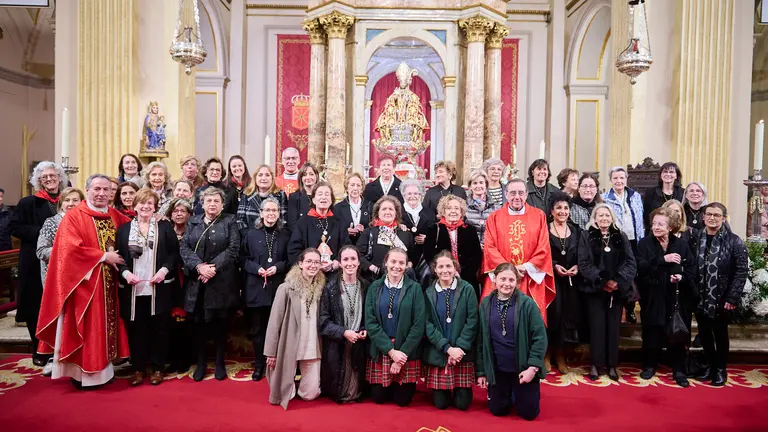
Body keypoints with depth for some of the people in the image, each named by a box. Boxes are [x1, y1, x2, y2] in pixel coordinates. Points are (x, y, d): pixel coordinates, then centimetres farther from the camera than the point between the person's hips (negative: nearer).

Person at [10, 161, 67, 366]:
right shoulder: (28, 202, -1)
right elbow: (13, 226, -5)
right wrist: (40, 232, -16)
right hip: (36, 263, -2)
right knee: (36, 305, 4)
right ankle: (39, 349, 18)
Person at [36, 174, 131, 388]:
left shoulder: (116, 216, 10)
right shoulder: (73, 216, -7)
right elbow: (70, 250, -17)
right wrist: (104, 256, -14)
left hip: (109, 283, 6)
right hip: (85, 282, -6)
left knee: (106, 324, 11)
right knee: (87, 328, -1)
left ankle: (103, 368, 20)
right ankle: (84, 373, 9)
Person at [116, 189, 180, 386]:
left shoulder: (165, 227, 4)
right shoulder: (124, 229, 8)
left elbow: (175, 253, 1)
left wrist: (165, 269, -13)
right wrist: (125, 272, -11)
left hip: (159, 288, -1)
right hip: (133, 289, 1)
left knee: (158, 328, 6)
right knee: (135, 329, 8)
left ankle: (158, 368, 18)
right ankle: (138, 369, 21)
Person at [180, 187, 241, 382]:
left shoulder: (230, 222, 4)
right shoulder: (193, 222, 12)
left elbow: (233, 249, -6)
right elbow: (184, 247, 2)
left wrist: (213, 267, -15)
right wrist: (199, 266, -14)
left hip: (222, 282, -2)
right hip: (197, 281, 2)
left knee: (220, 324, 5)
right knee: (199, 323, 7)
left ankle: (220, 363, 19)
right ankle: (200, 363, 21)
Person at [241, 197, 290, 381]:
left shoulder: (285, 234, 5)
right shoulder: (251, 233, 3)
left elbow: (290, 260, 6)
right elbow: (243, 259, 3)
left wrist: (277, 267, -11)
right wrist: (257, 268, -13)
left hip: (278, 288, 0)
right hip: (255, 288, 0)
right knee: (256, 328, 7)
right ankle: (259, 365, 20)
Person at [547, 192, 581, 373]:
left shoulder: (576, 231, 12)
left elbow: (581, 256, 12)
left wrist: (576, 267, -6)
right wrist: (555, 266, -16)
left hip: (571, 280, 4)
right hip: (551, 279, -4)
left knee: (568, 316, 4)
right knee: (552, 315, -5)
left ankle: (560, 355, 18)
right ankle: (546, 354, 11)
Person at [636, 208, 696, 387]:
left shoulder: (681, 245, 3)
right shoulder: (644, 244, 0)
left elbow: (693, 271, 1)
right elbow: (641, 267, -15)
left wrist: (682, 277, -18)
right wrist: (663, 259, -24)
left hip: (676, 299, 1)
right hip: (652, 298, 0)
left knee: (676, 335, 6)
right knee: (651, 334, 8)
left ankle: (679, 371, 20)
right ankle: (650, 366, 25)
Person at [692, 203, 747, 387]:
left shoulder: (734, 241, -9)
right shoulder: (696, 238, 2)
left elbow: (741, 271, -10)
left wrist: (732, 297, -14)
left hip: (721, 299, -3)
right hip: (700, 298, 3)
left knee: (720, 334, 12)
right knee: (704, 333, 14)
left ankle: (721, 369, 29)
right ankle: (710, 365, 33)